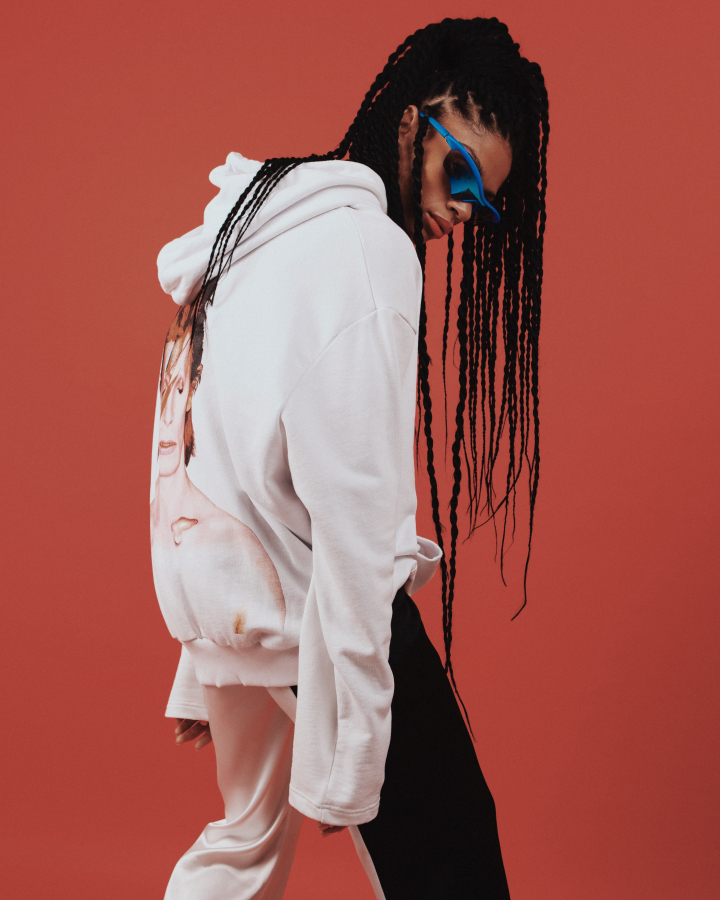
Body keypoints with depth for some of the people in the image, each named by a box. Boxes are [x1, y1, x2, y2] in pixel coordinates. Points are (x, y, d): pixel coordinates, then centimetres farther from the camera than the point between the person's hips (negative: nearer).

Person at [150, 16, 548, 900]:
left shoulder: (255, 226, 13)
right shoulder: (368, 247, -16)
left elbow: (226, 452, 13)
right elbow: (351, 511, -22)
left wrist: (204, 674, 17)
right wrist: (350, 756, -20)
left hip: (233, 590, 10)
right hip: (312, 603, -9)